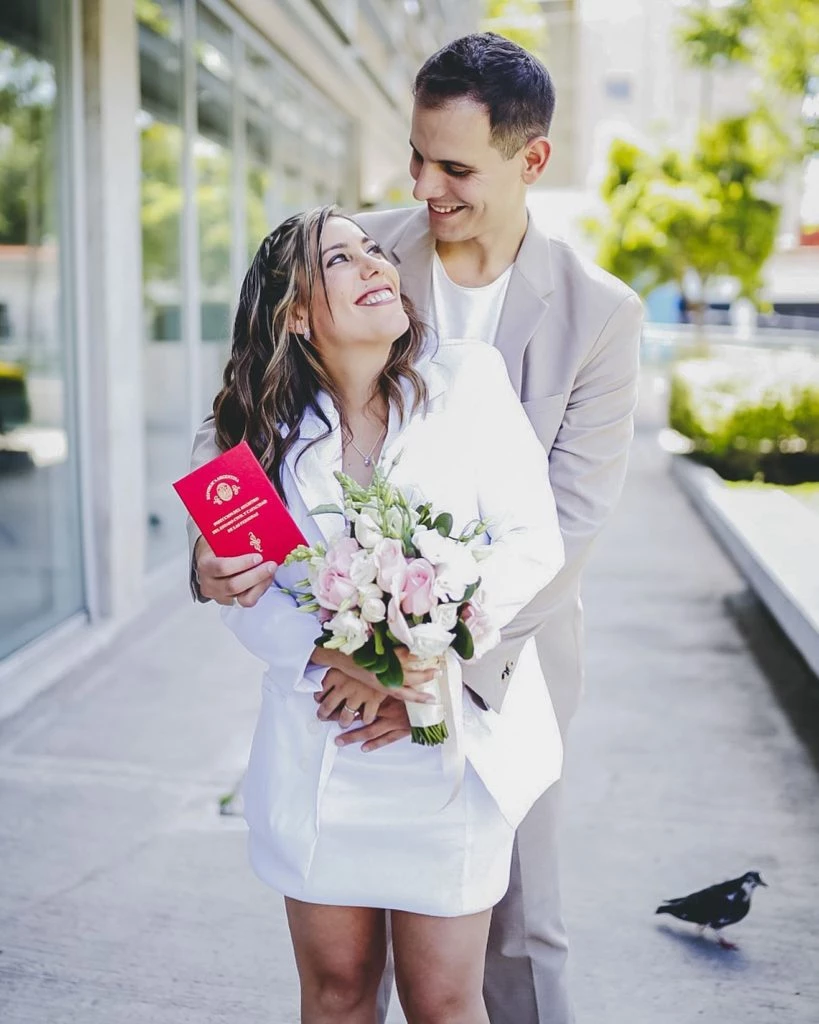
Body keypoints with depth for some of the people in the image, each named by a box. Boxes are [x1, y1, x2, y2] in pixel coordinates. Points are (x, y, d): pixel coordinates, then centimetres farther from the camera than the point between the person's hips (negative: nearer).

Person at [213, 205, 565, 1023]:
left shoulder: (468, 380, -5)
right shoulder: (273, 426, 1)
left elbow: (533, 540, -6)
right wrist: (327, 654, -18)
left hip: (451, 740, -1)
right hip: (317, 751, 2)